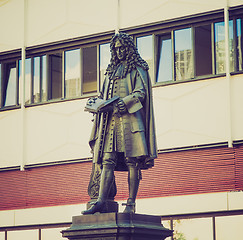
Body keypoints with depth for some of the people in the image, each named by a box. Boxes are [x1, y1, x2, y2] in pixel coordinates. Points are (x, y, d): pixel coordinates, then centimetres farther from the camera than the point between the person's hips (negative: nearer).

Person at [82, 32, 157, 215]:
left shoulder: (137, 69, 8)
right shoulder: (112, 70, 26)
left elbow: (140, 93, -4)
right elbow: (105, 95, 25)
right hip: (111, 120, 5)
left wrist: (123, 103, -18)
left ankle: (131, 203, -8)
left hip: (130, 118, -5)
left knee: (132, 162, -8)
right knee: (108, 161, -5)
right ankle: (101, 202, -13)